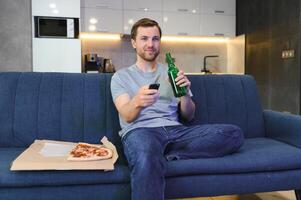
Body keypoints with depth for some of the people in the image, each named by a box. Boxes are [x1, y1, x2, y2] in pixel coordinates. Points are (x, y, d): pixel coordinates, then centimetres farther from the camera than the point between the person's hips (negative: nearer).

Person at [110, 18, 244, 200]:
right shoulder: (121, 76, 13)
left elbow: (188, 116, 17)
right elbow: (127, 116, -3)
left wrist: (185, 94, -5)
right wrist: (137, 101, -26)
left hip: (175, 130, 5)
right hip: (140, 130, -5)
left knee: (234, 134, -21)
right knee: (147, 159, -43)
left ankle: (164, 155, -21)